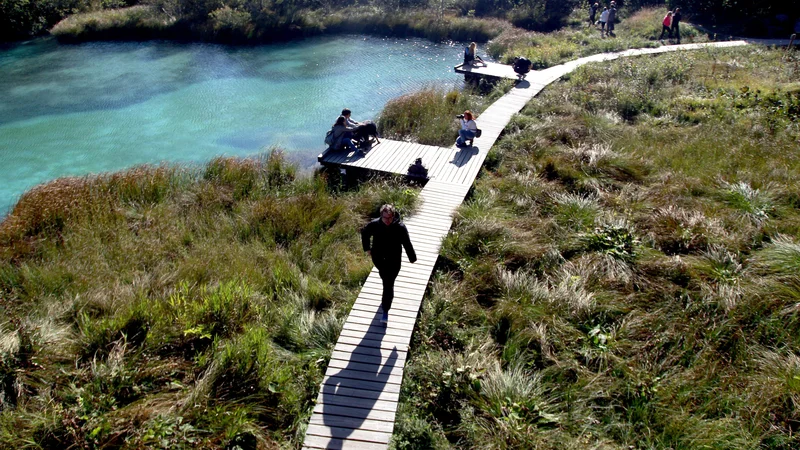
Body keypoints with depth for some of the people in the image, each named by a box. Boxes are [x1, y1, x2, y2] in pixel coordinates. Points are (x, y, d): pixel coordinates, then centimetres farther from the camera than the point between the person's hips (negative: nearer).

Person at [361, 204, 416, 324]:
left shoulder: (400, 227, -23)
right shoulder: (374, 224, -18)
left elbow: (407, 244, -10)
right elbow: (364, 233, 5)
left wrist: (412, 258, 1)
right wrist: (367, 248, 11)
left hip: (393, 261, -3)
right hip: (378, 259, 3)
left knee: (388, 286, -2)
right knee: (385, 279, 28)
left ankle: (385, 311, 9)